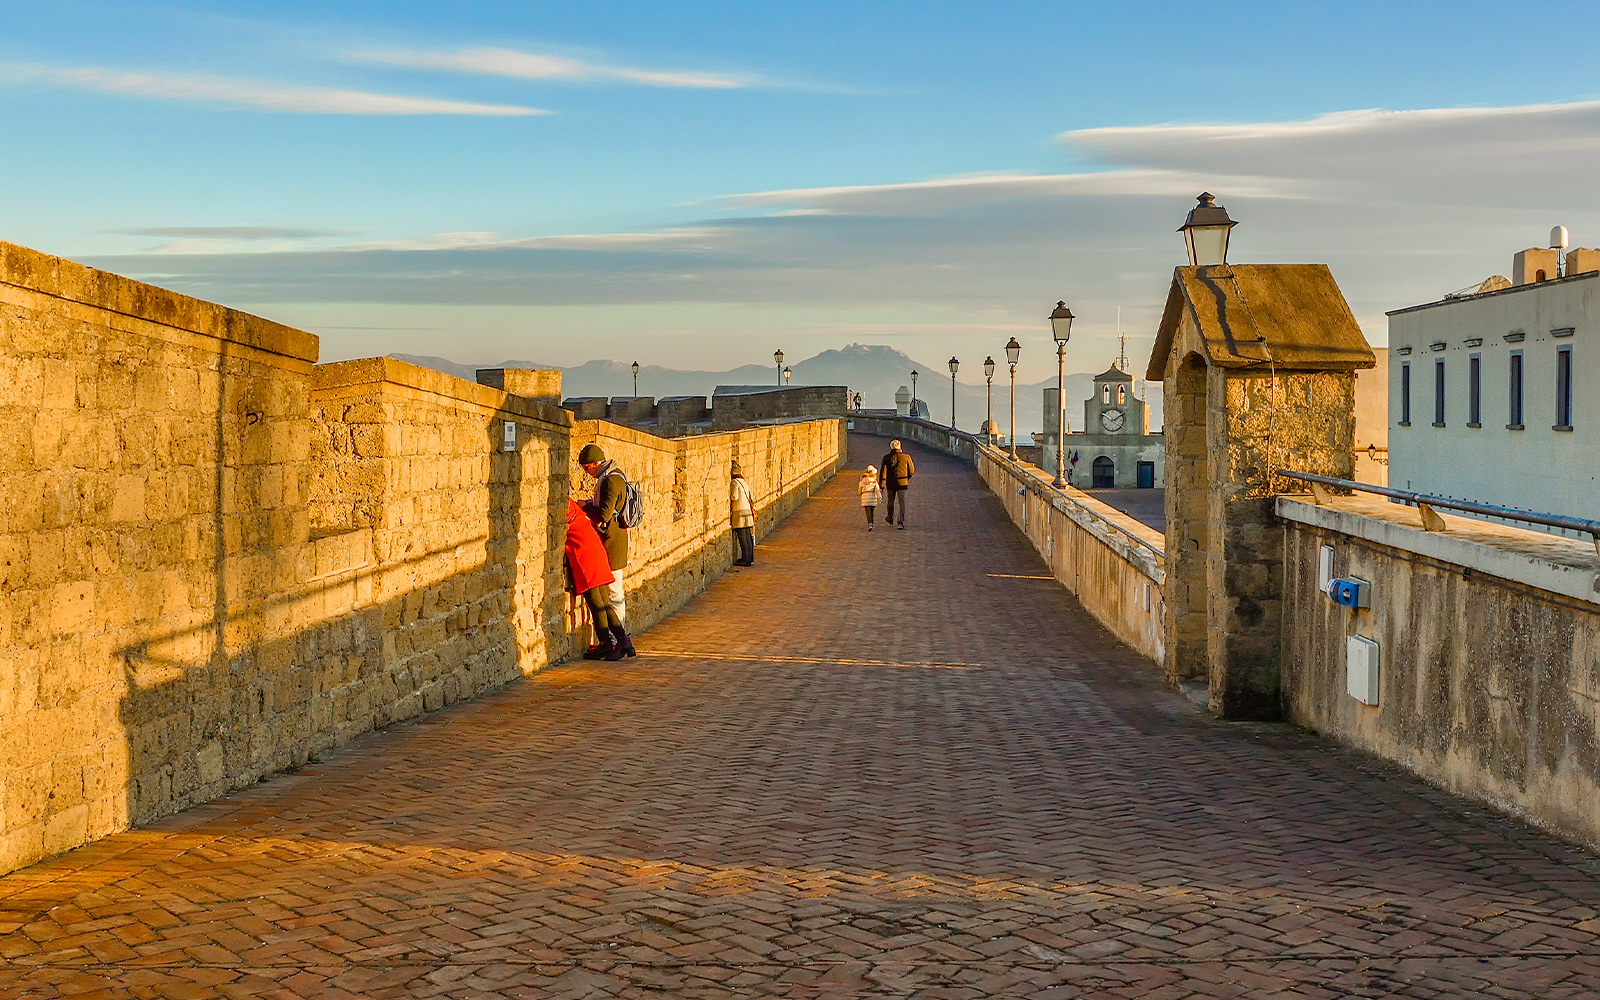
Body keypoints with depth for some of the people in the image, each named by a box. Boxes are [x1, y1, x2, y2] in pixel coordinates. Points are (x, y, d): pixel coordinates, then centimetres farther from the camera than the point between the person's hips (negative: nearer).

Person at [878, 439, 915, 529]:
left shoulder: (886, 458, -4)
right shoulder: (906, 457, -4)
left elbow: (883, 472, -6)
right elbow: (912, 470, 5)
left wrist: (881, 486, -2)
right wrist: (907, 478, 25)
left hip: (891, 483, 1)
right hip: (902, 483, -1)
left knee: (891, 501, 20)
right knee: (902, 502, 0)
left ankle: (889, 519, 39)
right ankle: (901, 522, -11)